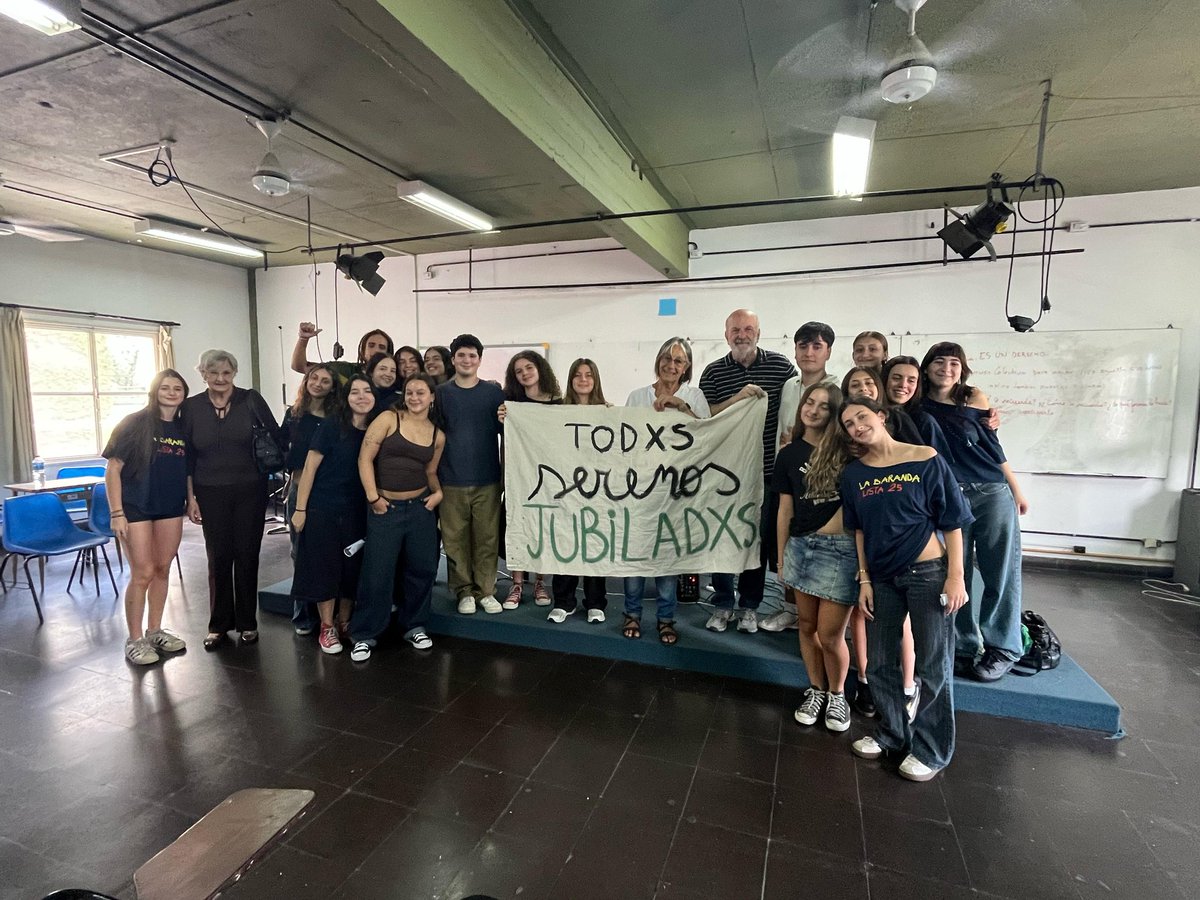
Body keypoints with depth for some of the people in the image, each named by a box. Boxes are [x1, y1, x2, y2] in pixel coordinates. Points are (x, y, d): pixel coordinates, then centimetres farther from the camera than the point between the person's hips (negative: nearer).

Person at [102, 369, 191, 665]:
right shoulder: (135, 423, -8)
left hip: (170, 508, 4)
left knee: (162, 570, 10)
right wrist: (117, 513, -14)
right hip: (136, 507, -4)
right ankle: (135, 640, 11)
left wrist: (192, 501, 2)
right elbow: (113, 470, -9)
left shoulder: (183, 427, 5)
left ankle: (154, 631, 24)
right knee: (143, 573, -3)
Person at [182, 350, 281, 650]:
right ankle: (219, 624, 21)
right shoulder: (192, 407, 1)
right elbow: (187, 456, 4)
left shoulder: (251, 400, -3)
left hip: (250, 491, -1)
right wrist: (191, 497, 2)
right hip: (211, 494, 1)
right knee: (218, 557, 6)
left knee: (247, 555, 6)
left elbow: (276, 437, 1)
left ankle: (247, 622, 19)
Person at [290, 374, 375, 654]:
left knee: (352, 568, 9)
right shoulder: (332, 425, -10)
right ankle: (327, 628, 19)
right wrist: (300, 509, -10)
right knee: (325, 566, 4)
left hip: (357, 511, 4)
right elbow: (310, 467, -9)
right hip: (323, 508, -4)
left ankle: (345, 623, 27)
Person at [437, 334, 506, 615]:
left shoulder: (494, 392, 5)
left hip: (487, 479, 0)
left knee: (487, 538, 4)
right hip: (451, 480, 0)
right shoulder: (441, 393, 6)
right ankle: (464, 591, 20)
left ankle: (486, 590, 18)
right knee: (455, 539, 5)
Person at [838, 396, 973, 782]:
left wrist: (956, 576, -10)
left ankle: (930, 750, 24)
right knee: (880, 663, 13)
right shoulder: (854, 474, 2)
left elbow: (952, 523, -6)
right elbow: (859, 531, 7)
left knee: (932, 665, 6)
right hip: (881, 577, 4)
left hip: (928, 574, -4)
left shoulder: (926, 460, -8)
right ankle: (891, 734, 33)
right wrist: (864, 580, 4)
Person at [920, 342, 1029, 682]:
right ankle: (965, 647, 18)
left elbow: (992, 446, 10)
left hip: (994, 494, 0)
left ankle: (1002, 648, 17)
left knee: (1001, 573, 2)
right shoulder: (917, 407, 2)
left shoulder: (975, 398, 3)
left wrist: (1016, 489, 14)